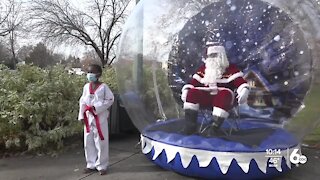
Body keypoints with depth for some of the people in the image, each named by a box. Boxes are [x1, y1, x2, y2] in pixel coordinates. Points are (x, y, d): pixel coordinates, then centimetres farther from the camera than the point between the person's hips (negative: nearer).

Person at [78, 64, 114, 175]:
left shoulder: (103, 87, -8)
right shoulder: (86, 86, 6)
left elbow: (110, 99, -7)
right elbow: (82, 101, 9)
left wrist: (97, 107, -15)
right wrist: (81, 115, 3)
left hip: (100, 117, -5)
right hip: (88, 117, 5)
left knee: (101, 142, 1)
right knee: (88, 142, 11)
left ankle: (102, 166, 14)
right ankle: (91, 165, 25)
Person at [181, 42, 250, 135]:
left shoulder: (231, 69, 4)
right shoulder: (203, 68, 17)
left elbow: (241, 82, -8)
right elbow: (193, 83, 13)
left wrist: (244, 92, -28)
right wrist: (185, 91, -5)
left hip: (223, 98, -3)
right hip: (206, 98, 4)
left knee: (224, 94, -36)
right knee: (192, 93, -22)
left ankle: (214, 126, -33)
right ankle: (190, 125, -25)